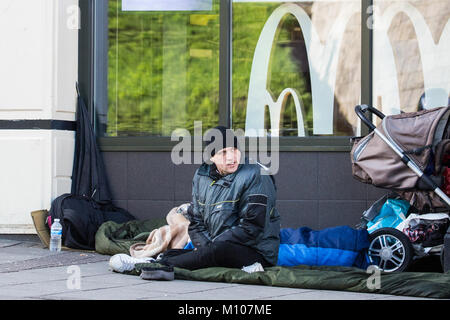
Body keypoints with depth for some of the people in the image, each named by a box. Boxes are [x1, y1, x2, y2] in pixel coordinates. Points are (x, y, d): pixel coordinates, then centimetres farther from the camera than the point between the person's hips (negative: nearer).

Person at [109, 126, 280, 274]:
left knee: (218, 250, -35)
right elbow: (196, 221, 14)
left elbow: (251, 227, -16)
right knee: (171, 253, -9)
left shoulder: (255, 176, -11)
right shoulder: (202, 177, 10)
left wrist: (210, 246, -17)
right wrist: (203, 246, -8)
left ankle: (159, 265, -32)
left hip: (257, 252, -7)